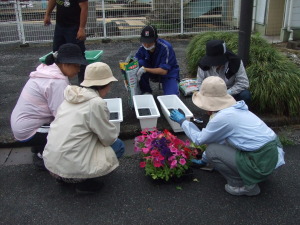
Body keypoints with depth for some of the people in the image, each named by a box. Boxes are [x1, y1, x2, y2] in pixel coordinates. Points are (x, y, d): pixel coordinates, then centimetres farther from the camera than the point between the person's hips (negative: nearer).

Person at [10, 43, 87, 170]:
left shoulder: (47, 70, 4)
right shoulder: (57, 82, -25)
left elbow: (59, 108, 6)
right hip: (28, 131, -9)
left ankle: (41, 148, 15)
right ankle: (43, 155, 1)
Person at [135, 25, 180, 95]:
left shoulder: (166, 47, -27)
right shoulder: (142, 48, -14)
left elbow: (164, 71, -29)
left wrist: (145, 69, -36)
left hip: (168, 74, -4)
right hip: (153, 73, 5)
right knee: (140, 63, -25)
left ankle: (174, 87, 8)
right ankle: (146, 91, -8)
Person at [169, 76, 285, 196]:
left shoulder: (223, 117, -19)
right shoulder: (235, 108, 9)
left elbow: (199, 139, -3)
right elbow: (215, 139, 21)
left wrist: (182, 121, 10)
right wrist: (204, 160, 32)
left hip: (262, 162, -9)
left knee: (212, 151, -6)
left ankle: (244, 186, 4)